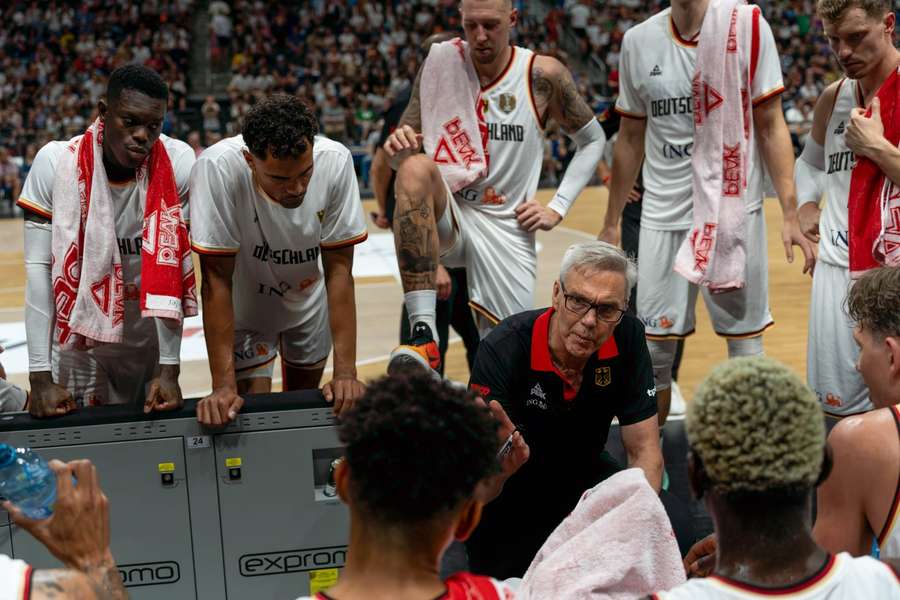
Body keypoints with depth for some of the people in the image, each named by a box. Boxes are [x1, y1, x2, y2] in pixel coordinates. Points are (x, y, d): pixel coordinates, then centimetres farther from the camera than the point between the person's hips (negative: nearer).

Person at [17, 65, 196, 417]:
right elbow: (38, 269, -16)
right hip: (79, 342, -1)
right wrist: (40, 377, -20)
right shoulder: (56, 163, -16)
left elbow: (172, 266, -16)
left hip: (150, 335, 1)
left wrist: (169, 369, -19)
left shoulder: (178, 164, -16)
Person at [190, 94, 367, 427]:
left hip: (308, 301, 2)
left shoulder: (336, 161, -30)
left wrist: (345, 371, -27)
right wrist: (223, 386, -33)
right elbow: (217, 279, -31)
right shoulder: (217, 168, -36)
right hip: (243, 307, -2)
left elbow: (339, 269, -22)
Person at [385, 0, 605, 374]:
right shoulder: (440, 64, -3)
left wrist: (557, 208, 0)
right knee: (415, 167, -34)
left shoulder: (543, 75, -5)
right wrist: (398, 146, -20)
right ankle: (423, 334, -39)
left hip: (507, 227, 0)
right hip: (445, 218, 0)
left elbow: (592, 140, 9)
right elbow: (403, 148, 4)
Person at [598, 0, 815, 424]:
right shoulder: (638, 41, 4)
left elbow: (770, 127, -2)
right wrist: (611, 224, 15)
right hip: (663, 216, 2)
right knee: (652, 350, 4)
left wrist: (790, 215, -8)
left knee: (745, 343, 5)